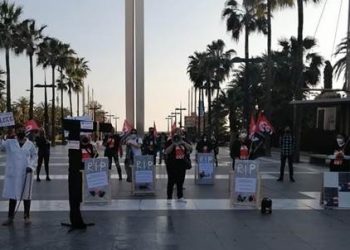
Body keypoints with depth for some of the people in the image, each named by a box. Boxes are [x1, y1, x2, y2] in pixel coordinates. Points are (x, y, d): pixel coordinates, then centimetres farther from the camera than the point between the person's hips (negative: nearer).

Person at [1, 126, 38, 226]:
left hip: (26, 173, 0)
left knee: (26, 195, 7)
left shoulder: (30, 144, 4)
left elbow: (35, 155, 9)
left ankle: (27, 216, 18)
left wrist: (31, 165, -6)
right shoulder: (10, 142, 3)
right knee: (12, 195, 8)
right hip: (12, 173, 0)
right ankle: (10, 217, 17)